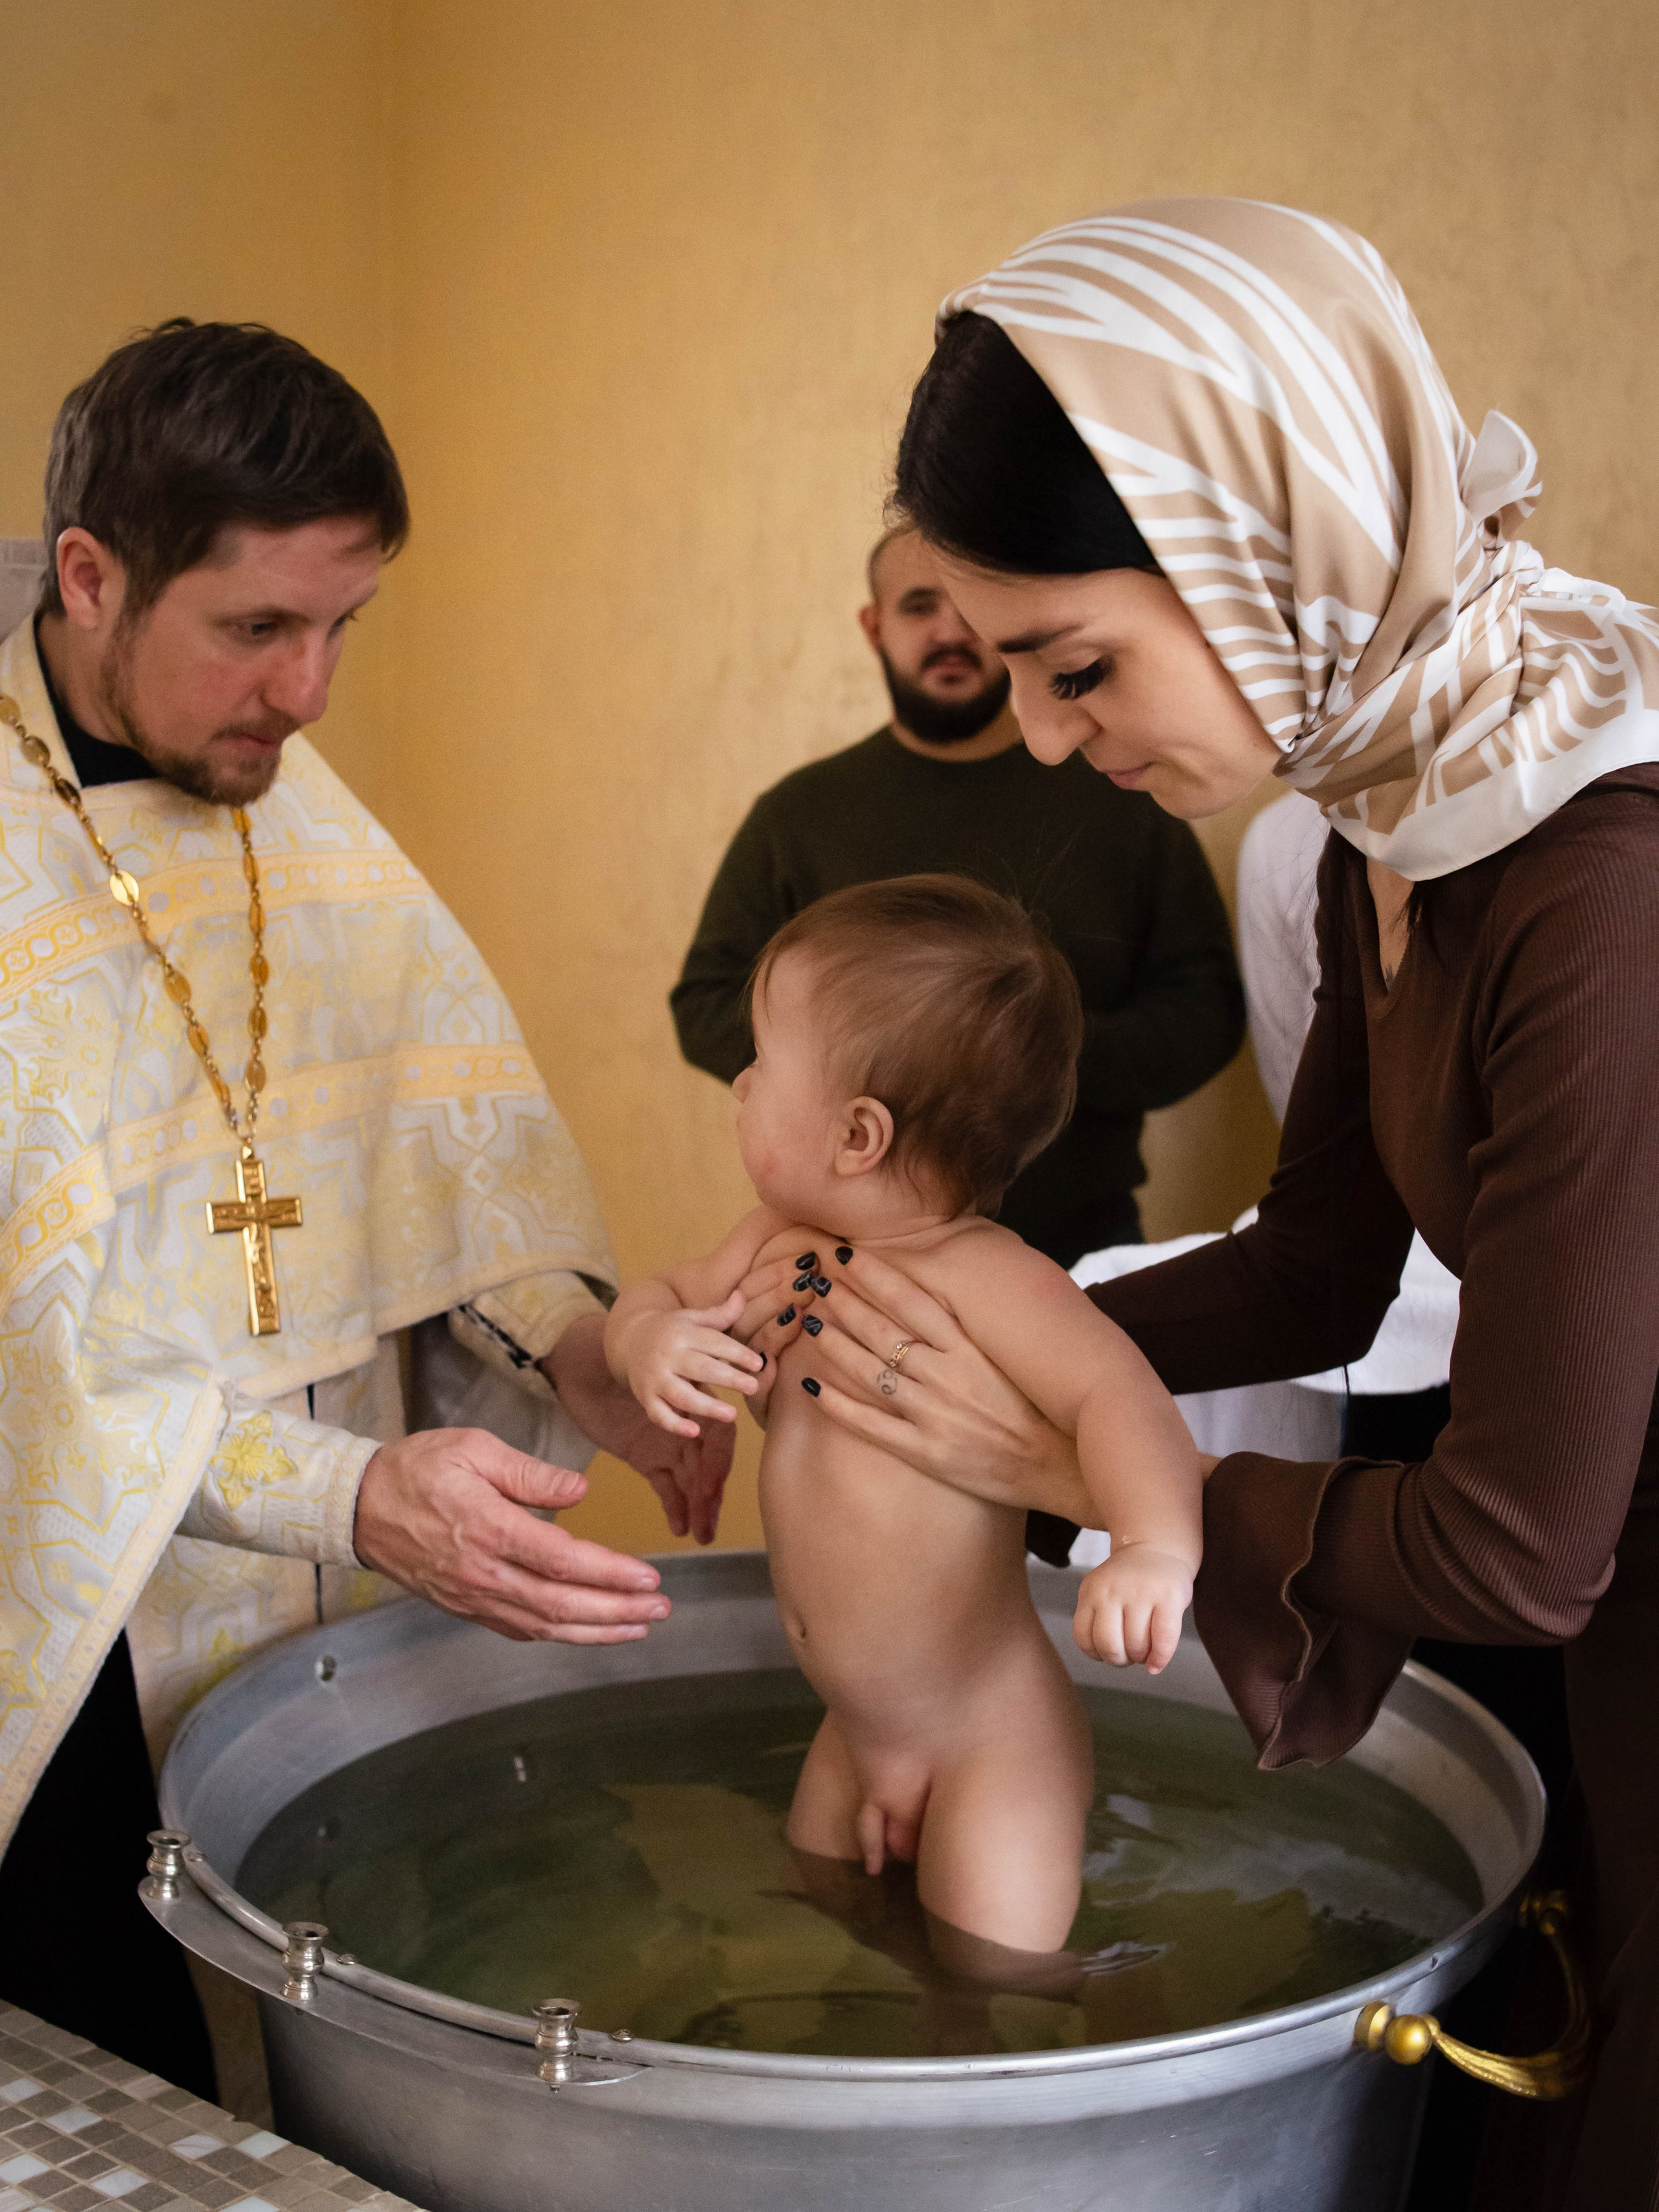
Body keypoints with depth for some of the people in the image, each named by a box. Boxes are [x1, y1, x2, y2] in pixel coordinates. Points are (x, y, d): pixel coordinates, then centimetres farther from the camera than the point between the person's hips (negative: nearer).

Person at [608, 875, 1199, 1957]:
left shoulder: (985, 1280, -25)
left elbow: (1115, 1392, -37)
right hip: (852, 1735, 8)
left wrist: (1156, 1545, -57)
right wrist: (650, 1342, -12)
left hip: (993, 1753, -8)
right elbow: (660, 1296, 13)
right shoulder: (783, 1247, 0)